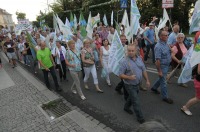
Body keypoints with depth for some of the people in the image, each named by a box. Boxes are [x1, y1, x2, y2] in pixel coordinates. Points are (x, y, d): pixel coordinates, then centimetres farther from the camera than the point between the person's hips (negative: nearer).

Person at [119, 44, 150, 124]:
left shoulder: (139, 58, -1)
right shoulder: (124, 61, -21)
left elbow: (144, 70, 8)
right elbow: (120, 75, -19)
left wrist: (147, 80, 7)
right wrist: (129, 77, -34)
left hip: (138, 83, 7)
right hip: (130, 85, -6)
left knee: (132, 97, 26)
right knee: (136, 102, 2)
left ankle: (126, 107, 51)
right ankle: (140, 118, 21)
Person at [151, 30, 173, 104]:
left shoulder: (166, 43, 2)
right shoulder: (158, 47, -26)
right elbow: (157, 60, -26)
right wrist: (159, 71, -23)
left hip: (167, 65, 9)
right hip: (162, 66, -9)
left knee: (162, 78, 25)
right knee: (163, 82, 5)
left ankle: (154, 88, 46)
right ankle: (165, 97, 21)